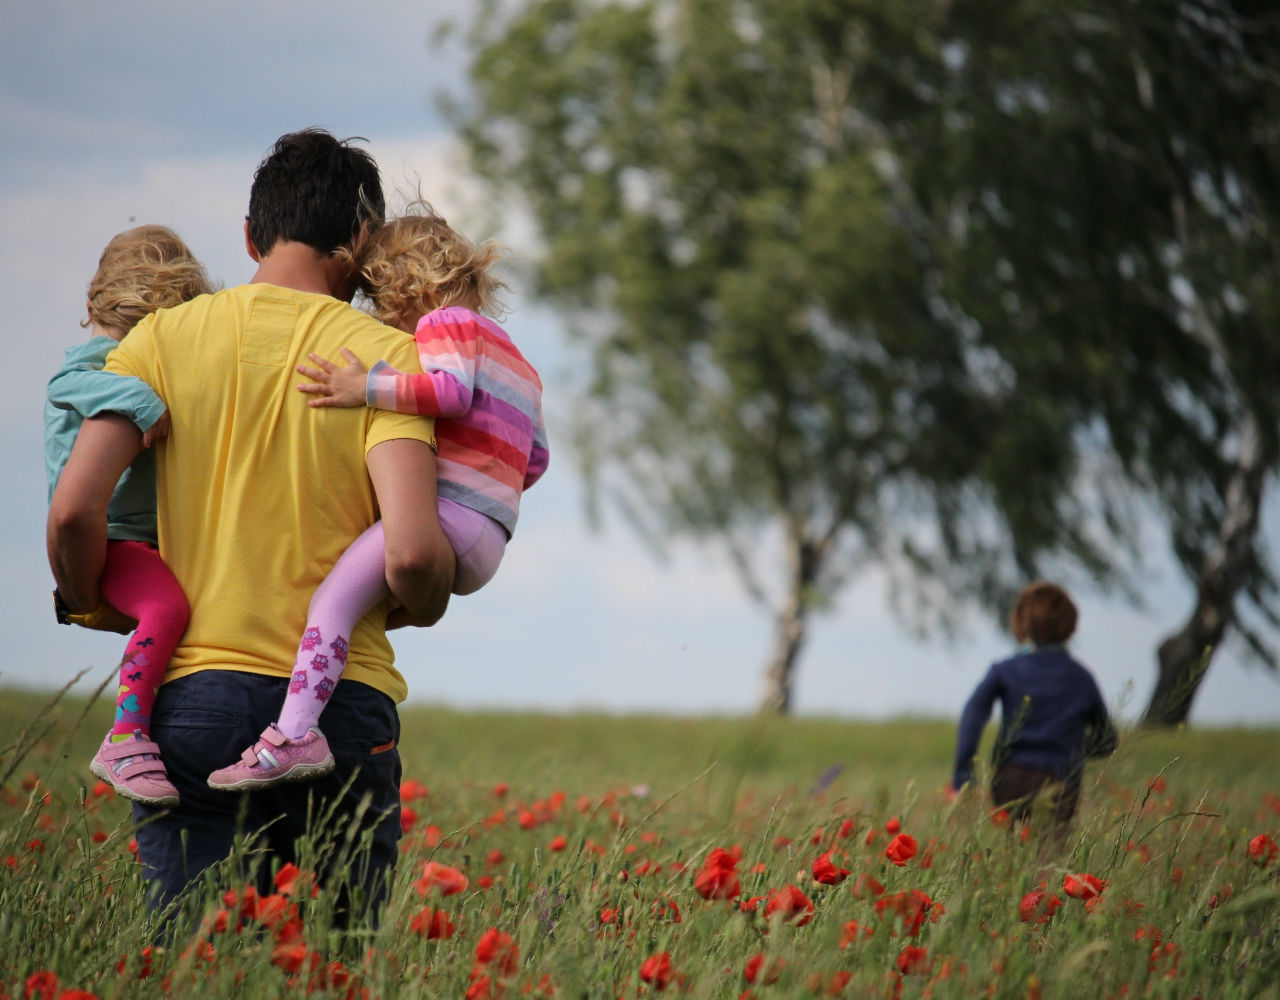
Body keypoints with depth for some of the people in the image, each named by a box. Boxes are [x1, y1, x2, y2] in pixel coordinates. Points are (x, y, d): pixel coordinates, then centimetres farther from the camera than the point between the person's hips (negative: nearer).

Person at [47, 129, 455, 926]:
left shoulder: (164, 338, 4)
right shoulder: (384, 356, -1)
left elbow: (75, 511, -5)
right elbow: (412, 552, -13)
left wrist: (90, 603, 15)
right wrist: (422, 606, 10)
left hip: (193, 693, 1)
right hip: (342, 703, -1)